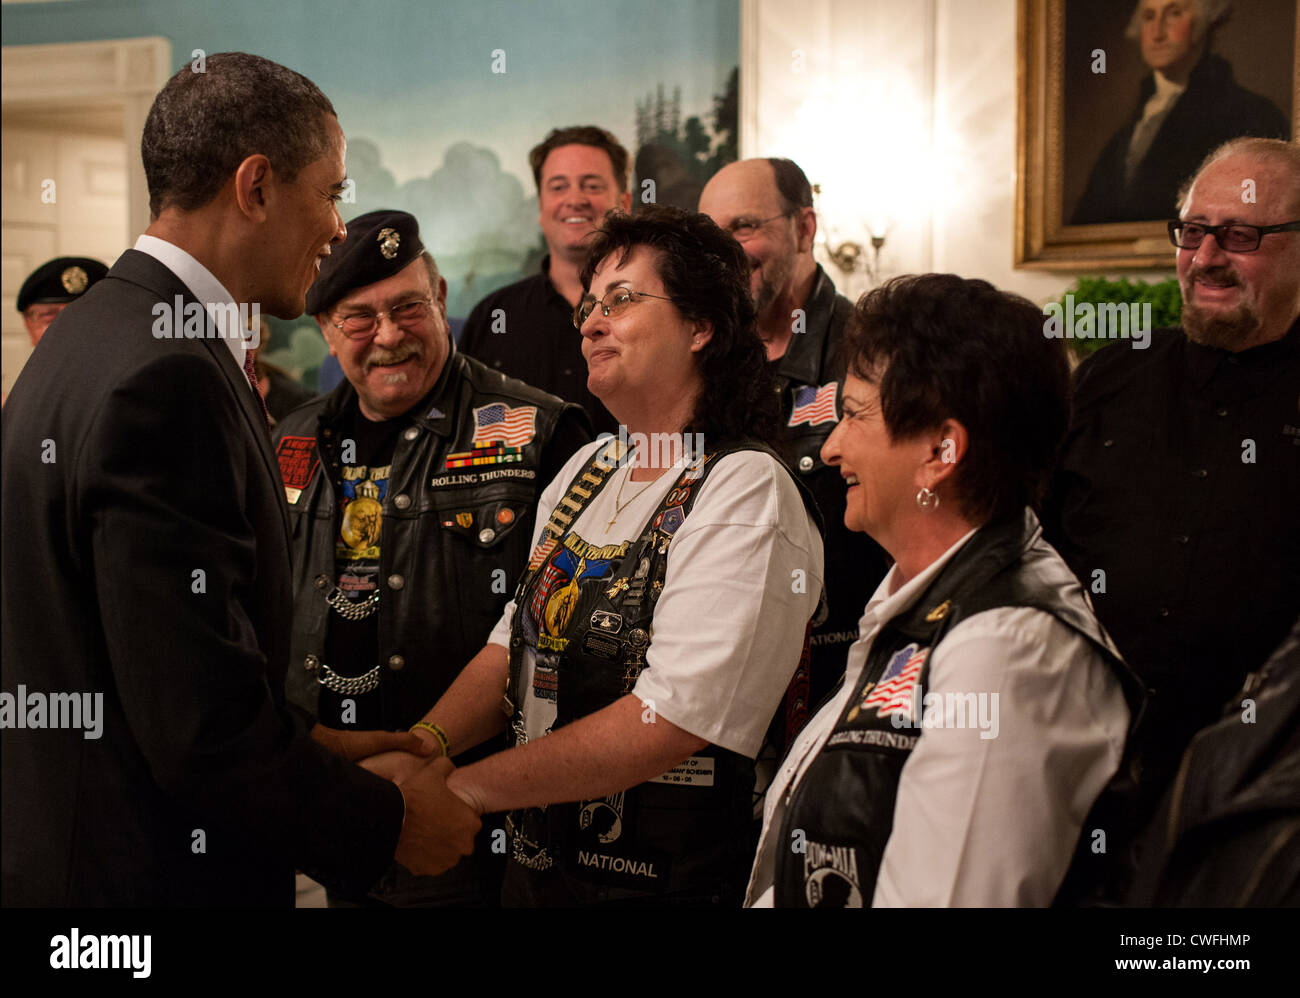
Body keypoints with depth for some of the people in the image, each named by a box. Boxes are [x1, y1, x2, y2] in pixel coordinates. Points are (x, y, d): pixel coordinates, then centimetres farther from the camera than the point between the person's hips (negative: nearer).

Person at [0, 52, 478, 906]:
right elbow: (204, 725, -26)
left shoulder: (101, 331, 7)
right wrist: (390, 825, -13)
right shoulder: (165, 382, -24)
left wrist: (309, 741, 11)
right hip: (141, 870, -9)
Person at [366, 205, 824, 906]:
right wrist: (406, 760, -5)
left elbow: (671, 722, -24)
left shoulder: (748, 492, -17)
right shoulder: (587, 471, 9)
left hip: (671, 879, -7)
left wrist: (464, 787, -21)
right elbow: (517, 644, 11)